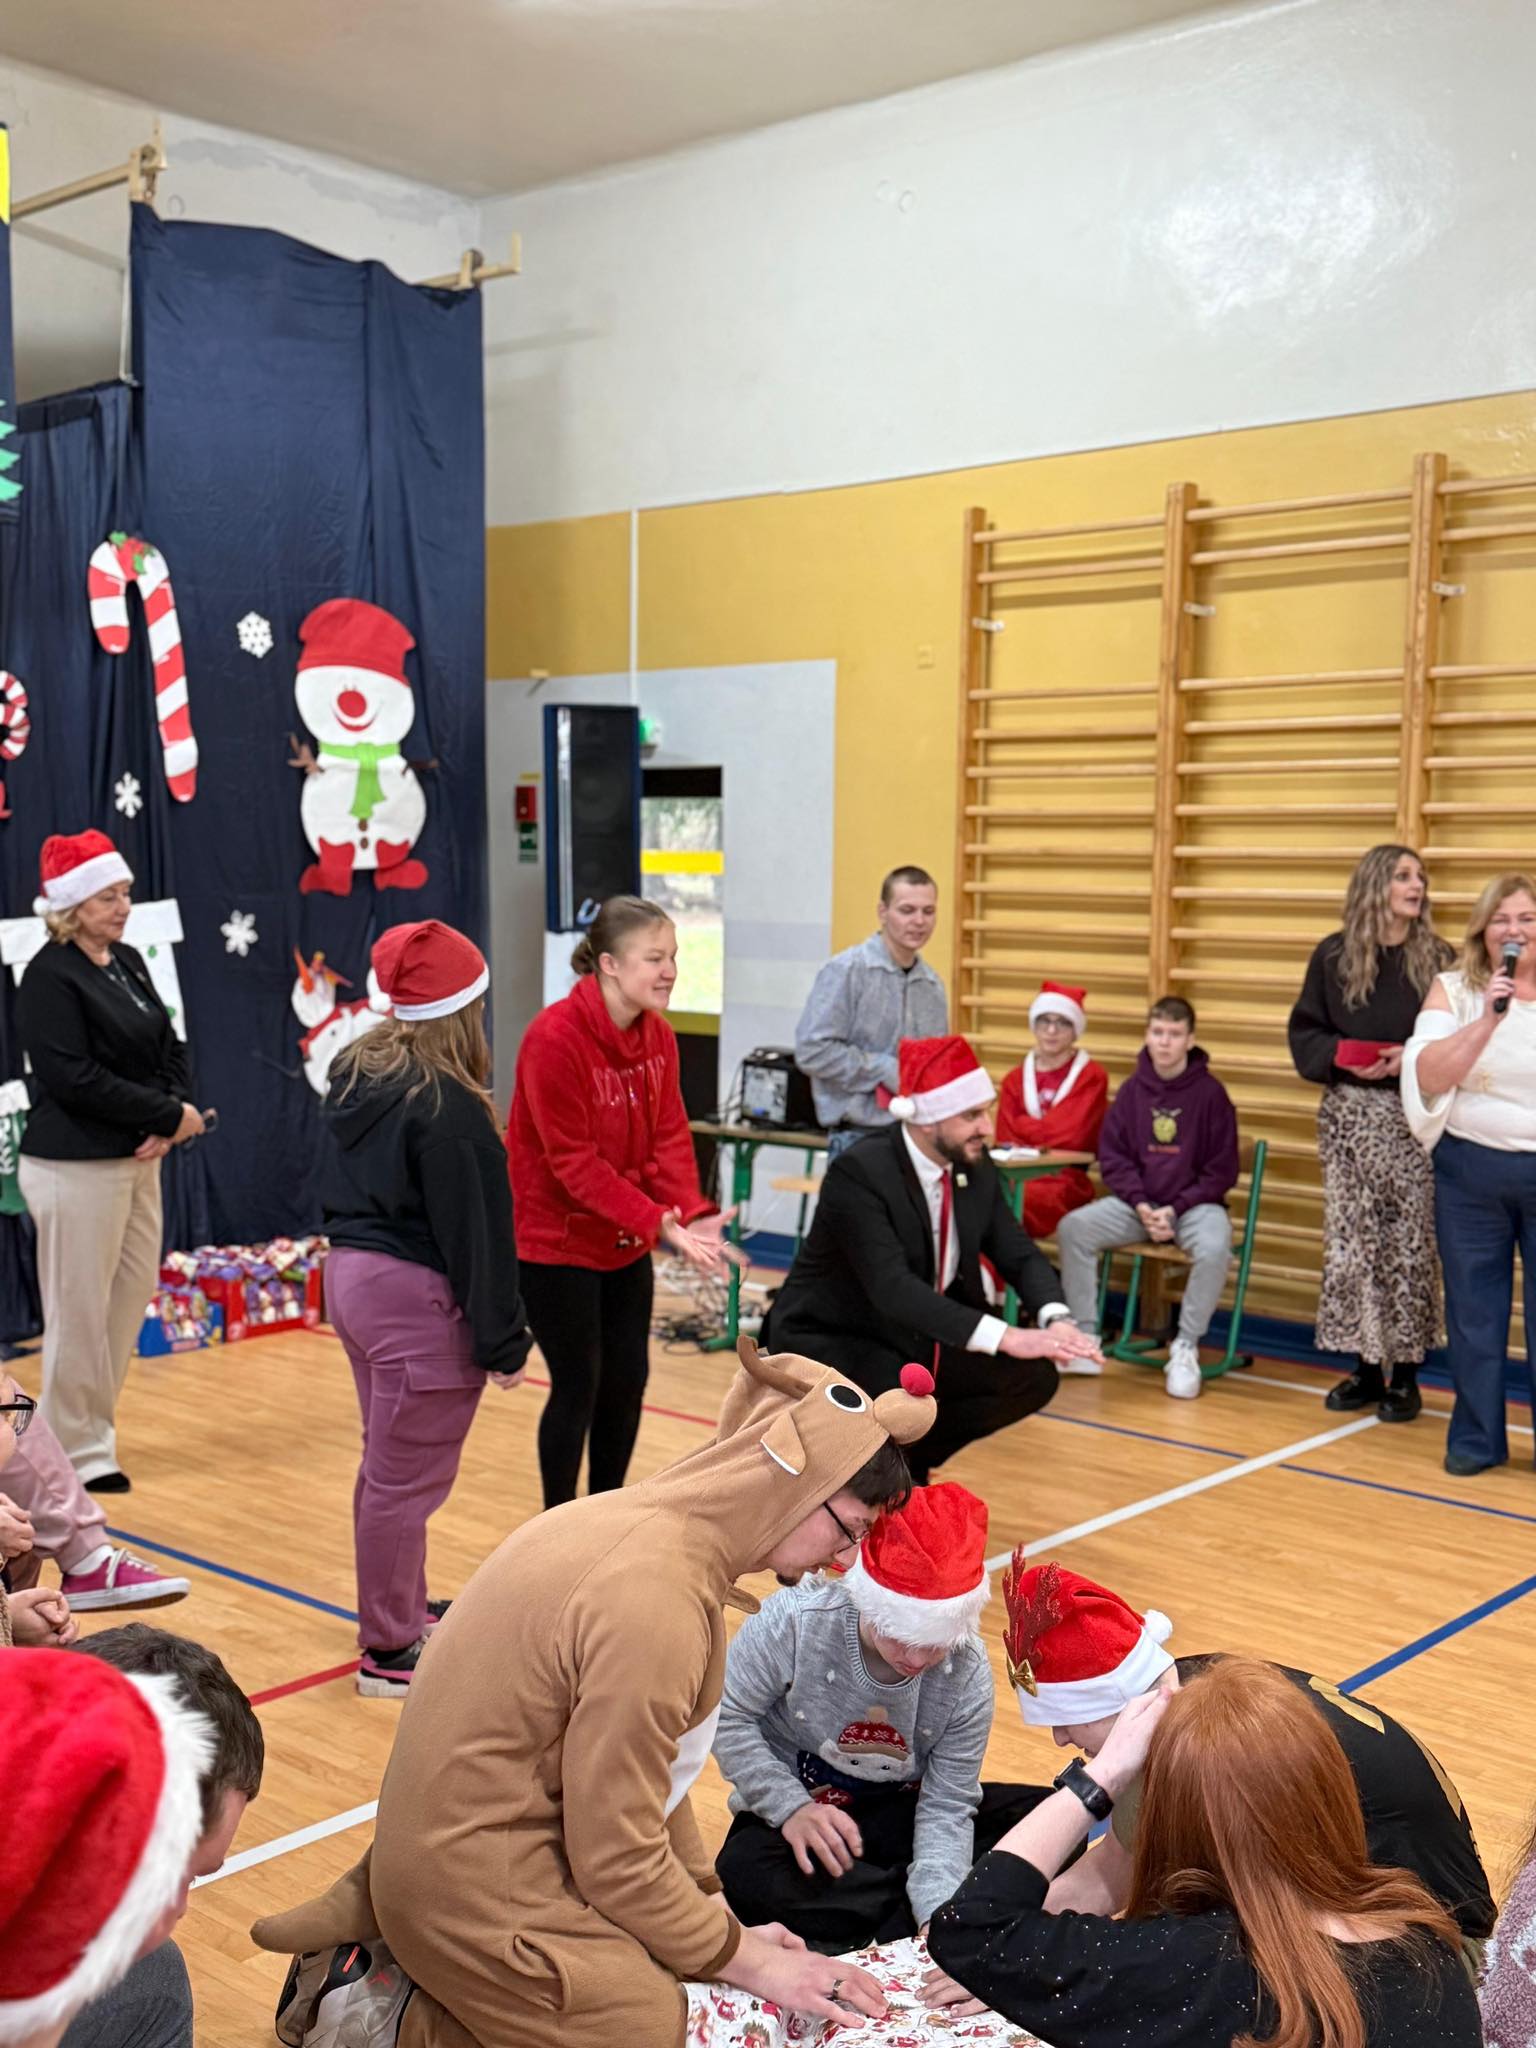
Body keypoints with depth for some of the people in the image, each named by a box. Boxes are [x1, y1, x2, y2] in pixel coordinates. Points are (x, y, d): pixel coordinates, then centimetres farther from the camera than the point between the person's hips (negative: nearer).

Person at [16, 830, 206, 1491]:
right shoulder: (50, 976, -13)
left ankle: (92, 1429, 27)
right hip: (76, 1168, -8)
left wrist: (170, 1124, -6)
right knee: (80, 1311, 0)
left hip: (138, 1159, 8)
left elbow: (168, 1050, 12)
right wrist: (171, 1114, -16)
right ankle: (78, 1453, 13)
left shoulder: (127, 962, 11)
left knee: (135, 1290, 14)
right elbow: (74, 1078, -21)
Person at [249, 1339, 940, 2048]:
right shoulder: (653, 1603, -28)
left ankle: (379, 1913, 15)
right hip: (477, 1878, -9)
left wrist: (711, 1902, 10)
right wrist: (743, 1959, -6)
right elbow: (619, 1857, -19)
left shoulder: (646, 1515, 0)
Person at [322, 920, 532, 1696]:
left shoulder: (355, 1070, 7)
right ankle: (390, 1653, 12)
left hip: (352, 1278, 10)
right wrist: (502, 1339, -12)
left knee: (386, 1466, 21)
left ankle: (403, 1613, 37)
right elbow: (472, 1231, -19)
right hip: (415, 1299, -10)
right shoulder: (444, 1105, -20)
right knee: (406, 1482, 1)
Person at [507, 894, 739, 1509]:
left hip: (625, 1244, 7)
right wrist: (657, 1223, -29)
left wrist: (691, 1214, -18)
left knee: (628, 1378, 12)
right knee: (578, 1387, 1)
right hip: (557, 1244, -7)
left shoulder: (657, 1036, 0)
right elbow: (573, 1161, -24)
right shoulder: (555, 1037, -23)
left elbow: (669, 1136, -1)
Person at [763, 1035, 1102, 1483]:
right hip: (827, 1341, -7)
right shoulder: (858, 1174, -26)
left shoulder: (975, 1168, -3)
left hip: (914, 1340, 7)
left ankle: (909, 1457, 13)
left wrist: (1056, 1320, -25)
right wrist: (1005, 1337, -43)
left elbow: (1020, 1256, -1)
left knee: (1033, 1377, -8)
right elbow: (892, 1286, -36)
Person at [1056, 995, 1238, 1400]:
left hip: (1194, 1203, -3)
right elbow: (1113, 1157, 3)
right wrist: (1142, 1206, -12)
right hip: (1138, 1202, 3)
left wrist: (1175, 1209, -14)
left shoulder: (1210, 1092, -8)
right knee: (1073, 1227, -19)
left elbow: (1222, 1170, -6)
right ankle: (1084, 1337, -7)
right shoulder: (1132, 1089, 1)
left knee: (1214, 1248, -35)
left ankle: (1185, 1348, -16)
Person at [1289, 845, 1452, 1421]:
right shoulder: (1334, 955, 3)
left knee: (1409, 1245, 0)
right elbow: (1304, 1032, 6)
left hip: (1415, 1116, -1)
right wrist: (1341, 1056, -13)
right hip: (1348, 1114, 1)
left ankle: (1404, 1376, 10)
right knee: (1350, 1243, 3)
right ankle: (1366, 1368, 15)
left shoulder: (1438, 958, 1)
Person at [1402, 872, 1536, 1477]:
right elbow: (1428, 1076, -12)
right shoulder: (1453, 989, 0)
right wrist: (1487, 1018, -21)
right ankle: (1476, 1438, 21)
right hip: (1471, 1170, 0)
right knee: (1474, 1308, 9)